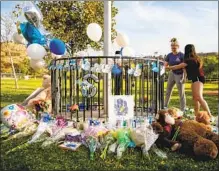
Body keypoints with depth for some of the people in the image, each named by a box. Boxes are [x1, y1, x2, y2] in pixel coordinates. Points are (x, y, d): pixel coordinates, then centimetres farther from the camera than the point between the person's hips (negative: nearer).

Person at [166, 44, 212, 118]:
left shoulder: (189, 60, -15)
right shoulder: (195, 58, 13)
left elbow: (178, 67, -10)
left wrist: (167, 67, 1)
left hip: (197, 79, -10)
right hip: (197, 79, 10)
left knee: (199, 98, -20)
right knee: (195, 98, 13)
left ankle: (210, 115, -22)